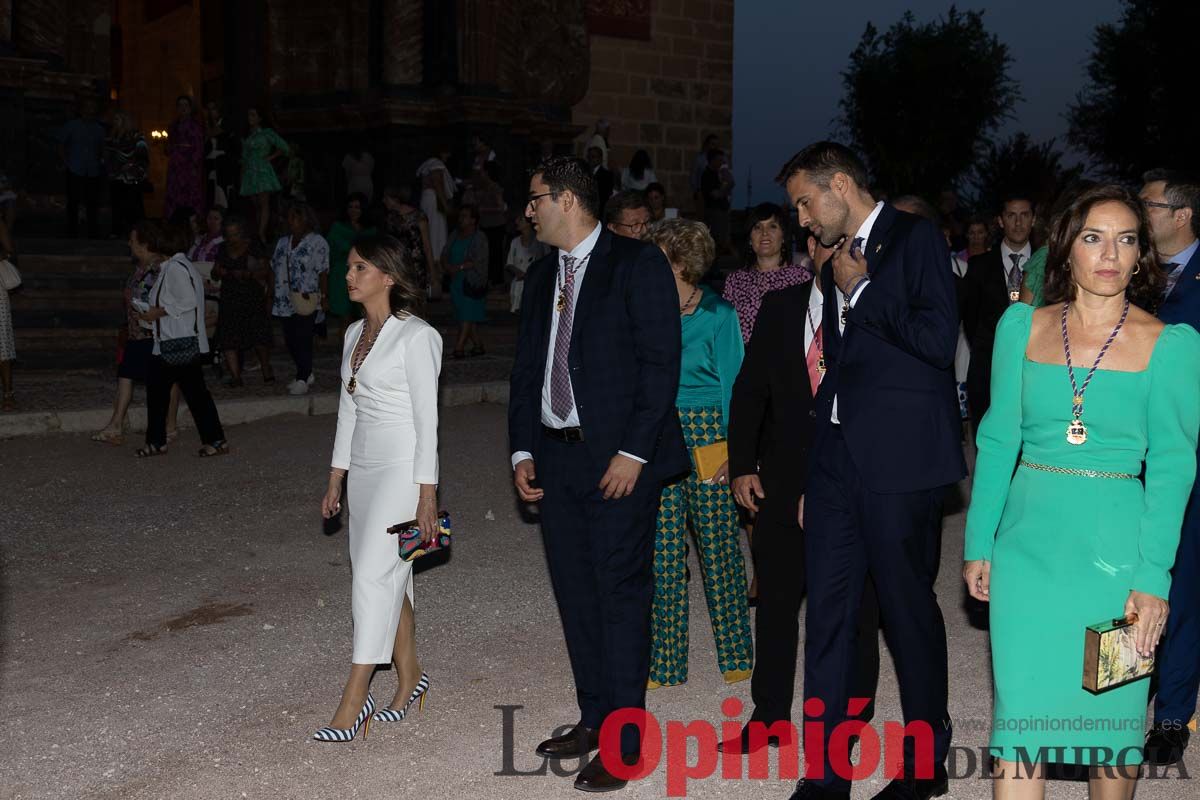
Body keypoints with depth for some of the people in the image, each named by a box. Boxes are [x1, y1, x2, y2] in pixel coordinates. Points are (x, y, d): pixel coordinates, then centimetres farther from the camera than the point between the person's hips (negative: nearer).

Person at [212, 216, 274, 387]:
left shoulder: (253, 248, -3)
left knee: (259, 337, -3)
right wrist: (220, 272, -5)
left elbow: (265, 271, -7)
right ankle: (235, 376, -2)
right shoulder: (223, 249, 11)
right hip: (229, 299, 4)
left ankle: (266, 370, 18)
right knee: (228, 339, -5)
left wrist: (247, 274, -20)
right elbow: (215, 272, 18)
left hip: (252, 298, -4)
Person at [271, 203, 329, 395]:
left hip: (307, 301, -7)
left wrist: (324, 297, -12)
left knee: (302, 339, -8)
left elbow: (323, 272, -8)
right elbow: (274, 270, 18)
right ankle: (306, 374, 23)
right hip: (285, 300, 7)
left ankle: (302, 379, -1)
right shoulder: (282, 242, 15)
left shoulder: (317, 242, -4)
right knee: (290, 339, 8)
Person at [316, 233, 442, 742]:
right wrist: (335, 480, 16)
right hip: (365, 467, 8)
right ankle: (410, 678, 25)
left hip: (403, 467, -8)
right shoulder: (355, 334, 12)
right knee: (389, 576, 12)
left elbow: (426, 416, -13)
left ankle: (353, 701, -8)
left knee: (372, 573, -12)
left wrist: (427, 494, -15)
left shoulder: (416, 336, -12)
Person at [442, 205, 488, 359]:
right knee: (464, 316, 8)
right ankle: (478, 346, 17)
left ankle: (458, 348, -14)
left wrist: (459, 267, -19)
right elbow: (444, 256, 10)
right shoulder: (454, 236, 13)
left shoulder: (479, 238, -6)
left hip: (472, 282, -7)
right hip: (456, 281, 7)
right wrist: (448, 268, -10)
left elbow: (479, 261, -16)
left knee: (467, 317, -9)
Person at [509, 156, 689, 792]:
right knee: (575, 593, 12)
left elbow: (660, 363, -12)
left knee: (621, 592, -4)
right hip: (556, 455, 7)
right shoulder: (542, 275, 15)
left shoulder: (638, 264, -6)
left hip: (620, 459, -7)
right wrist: (523, 451, 8)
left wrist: (632, 453, -17)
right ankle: (593, 719, 24)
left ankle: (624, 740, 4)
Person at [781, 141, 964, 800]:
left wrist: (859, 291, -9)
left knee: (909, 611, 5)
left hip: (899, 462, -7)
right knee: (827, 613, 4)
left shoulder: (914, 238, -4)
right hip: (838, 460, 7)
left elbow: (937, 339, -17)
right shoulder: (839, 259, 17)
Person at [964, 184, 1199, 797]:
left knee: (1112, 706, 9)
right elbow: (998, 440, 7)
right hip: (1027, 541, 2)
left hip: (1114, 546, -1)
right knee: (1020, 704, 2)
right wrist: (978, 544, 4)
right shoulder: (1023, 326, 4)